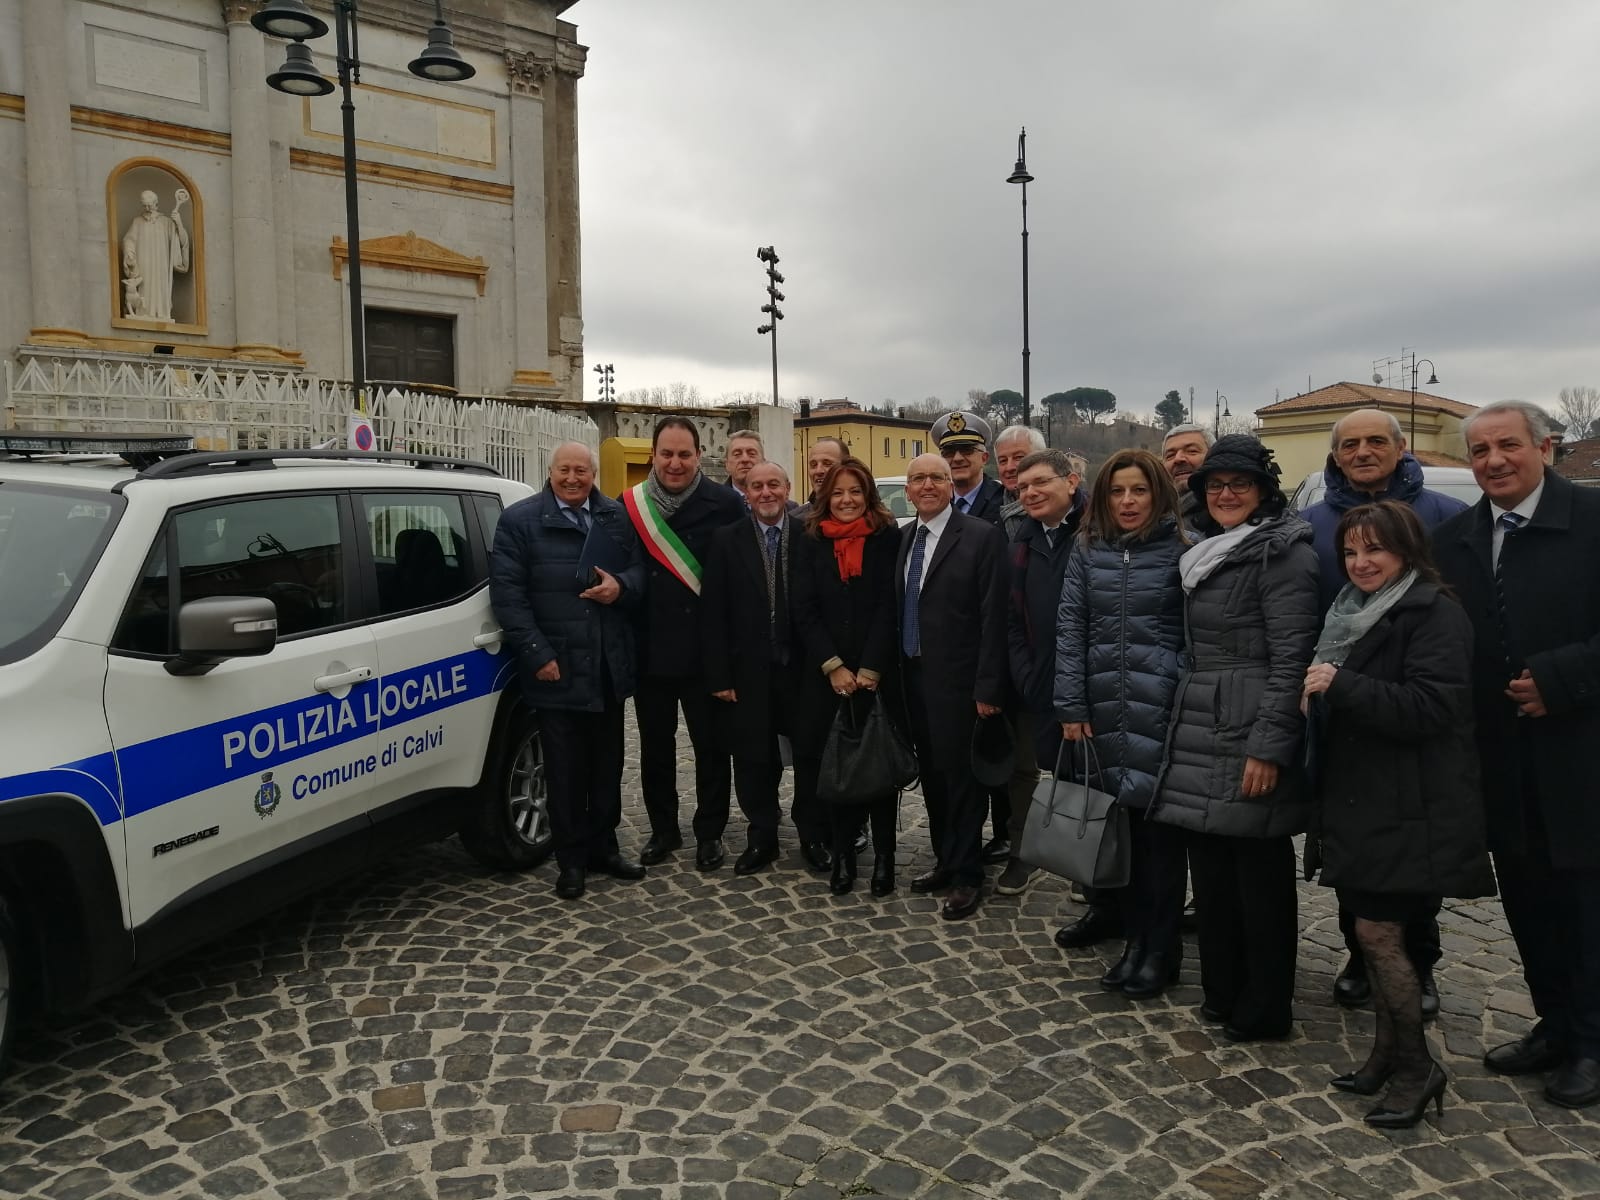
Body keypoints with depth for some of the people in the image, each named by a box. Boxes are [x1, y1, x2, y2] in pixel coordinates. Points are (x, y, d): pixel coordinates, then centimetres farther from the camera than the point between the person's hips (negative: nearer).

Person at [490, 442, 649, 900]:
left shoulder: (617, 518, 9)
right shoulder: (519, 520, -2)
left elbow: (639, 572, 11)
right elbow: (507, 593, -8)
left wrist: (621, 586, -13)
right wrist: (538, 654, -14)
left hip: (609, 667, 4)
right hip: (556, 668, -4)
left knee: (607, 764, 13)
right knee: (565, 769, 5)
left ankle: (603, 847, 29)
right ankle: (571, 860, 18)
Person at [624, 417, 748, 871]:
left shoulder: (726, 504, -9)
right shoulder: (630, 506, 0)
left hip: (706, 650, -3)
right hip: (650, 650, 3)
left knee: (711, 746, 9)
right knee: (655, 747, 15)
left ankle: (709, 833, 24)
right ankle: (663, 830, 31)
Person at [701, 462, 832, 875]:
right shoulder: (727, 541, 1)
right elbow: (713, 614, -1)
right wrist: (719, 676, -6)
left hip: (802, 669, 0)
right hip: (748, 672, 1)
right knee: (754, 760, 9)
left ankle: (813, 837, 26)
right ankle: (761, 838, 25)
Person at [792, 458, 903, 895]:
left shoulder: (888, 538, 1)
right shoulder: (810, 544, 7)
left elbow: (889, 608, -5)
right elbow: (804, 612, 1)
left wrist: (869, 670, -12)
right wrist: (834, 667, -9)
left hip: (879, 673, -2)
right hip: (825, 675, 2)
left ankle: (883, 853, 12)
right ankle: (843, 851, 14)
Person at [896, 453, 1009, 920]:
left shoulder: (982, 537, -9)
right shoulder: (902, 538, 10)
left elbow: (993, 618, -12)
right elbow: (897, 608, 12)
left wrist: (988, 687, -15)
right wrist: (895, 669, 7)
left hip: (956, 680, -6)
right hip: (913, 676, 6)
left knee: (960, 776, 2)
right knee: (931, 773, 15)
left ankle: (967, 876, 16)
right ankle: (945, 860, 30)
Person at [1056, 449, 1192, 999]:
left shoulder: (1182, 550, -1)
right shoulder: (1088, 551, 8)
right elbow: (1070, 628, 6)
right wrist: (1071, 706, 0)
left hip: (1162, 708, -3)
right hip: (1104, 710, 3)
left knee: (1160, 828, 2)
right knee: (1119, 825, 8)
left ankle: (1162, 950, 16)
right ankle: (1134, 938, 23)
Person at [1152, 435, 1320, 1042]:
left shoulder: (1282, 552, -9)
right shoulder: (1206, 554, 17)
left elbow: (1292, 657, -15)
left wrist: (1269, 748, -20)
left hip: (1250, 735, -8)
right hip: (1199, 736, 8)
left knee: (1260, 871, 3)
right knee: (1209, 865, 12)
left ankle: (1263, 1009, 17)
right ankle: (1222, 990, 27)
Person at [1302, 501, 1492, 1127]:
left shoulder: (1435, 614, -11)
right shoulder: (1352, 612, 14)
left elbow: (1428, 707, -21)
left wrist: (1341, 685, -22)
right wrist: (1318, 694, 5)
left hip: (1408, 809, -8)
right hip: (1357, 799, 8)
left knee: (1378, 930, -6)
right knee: (1376, 931, 12)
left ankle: (1415, 1067, 11)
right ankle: (1389, 1053, 26)